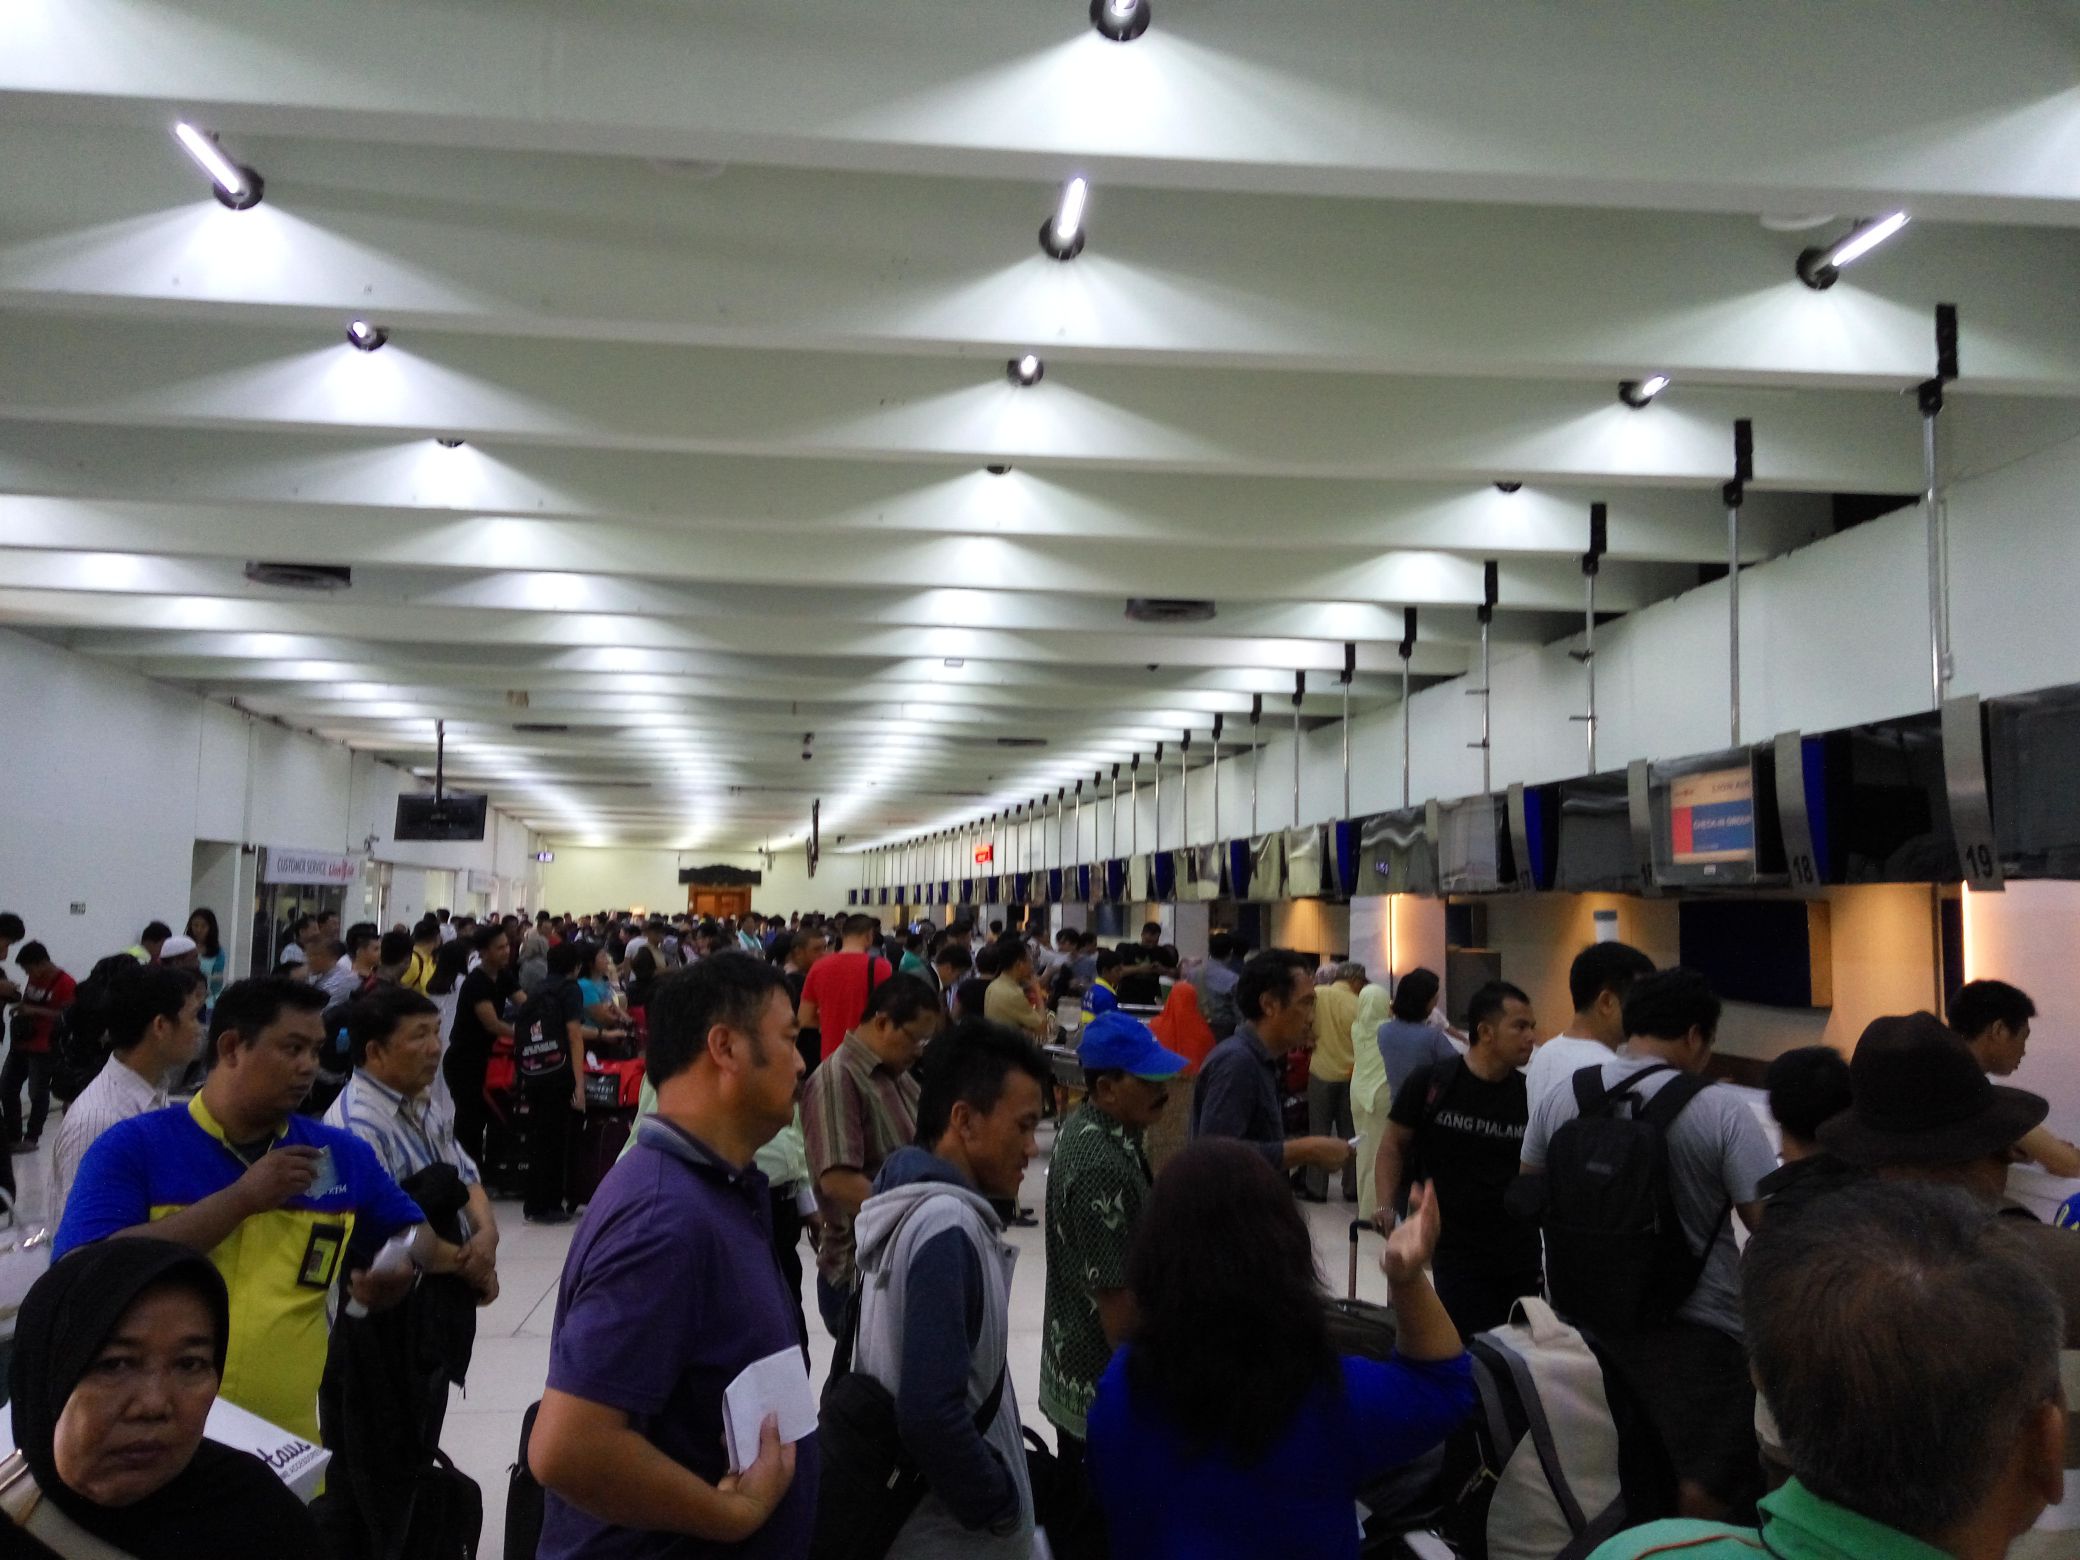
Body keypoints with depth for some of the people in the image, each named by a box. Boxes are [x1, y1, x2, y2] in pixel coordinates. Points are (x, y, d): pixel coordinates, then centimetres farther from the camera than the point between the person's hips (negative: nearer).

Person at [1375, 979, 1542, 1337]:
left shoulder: (1530, 1094, 0)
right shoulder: (1430, 1083, -7)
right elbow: (1393, 1146, 3)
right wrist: (1387, 1207, -9)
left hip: (1521, 1253, 3)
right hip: (1456, 1250, -3)